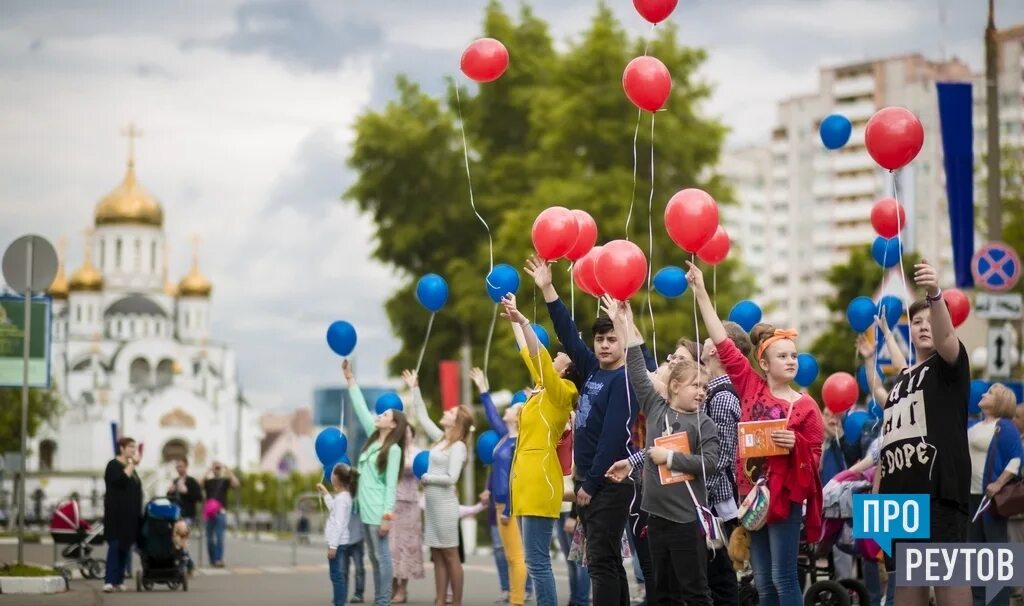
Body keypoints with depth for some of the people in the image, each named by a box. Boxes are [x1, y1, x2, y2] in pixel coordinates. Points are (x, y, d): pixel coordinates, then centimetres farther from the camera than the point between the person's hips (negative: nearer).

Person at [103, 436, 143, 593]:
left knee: (126, 546, 7)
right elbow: (120, 480, -24)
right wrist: (132, 464, -16)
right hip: (117, 514, -8)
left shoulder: (130, 467, 18)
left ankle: (119, 580, 10)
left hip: (130, 515, 8)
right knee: (115, 546, -13)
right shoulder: (114, 465, -6)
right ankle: (109, 581, -17)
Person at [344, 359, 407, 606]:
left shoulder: (394, 449, -8)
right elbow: (361, 409, 15)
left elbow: (391, 485, -12)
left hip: (378, 510, -8)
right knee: (374, 558, 9)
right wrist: (350, 379, 15)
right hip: (365, 508, 8)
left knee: (382, 557, -5)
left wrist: (387, 515, -17)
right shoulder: (373, 437, 12)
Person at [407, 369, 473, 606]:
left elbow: (451, 478, -19)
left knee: (451, 556, -4)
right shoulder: (441, 438, 10)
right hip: (432, 505, 8)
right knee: (437, 556, 7)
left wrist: (427, 478, -7)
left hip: (445, 505, -8)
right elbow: (423, 417, 19)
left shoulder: (458, 447, -11)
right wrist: (414, 389, 18)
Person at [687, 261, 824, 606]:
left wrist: (794, 443, -22)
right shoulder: (751, 388, 5)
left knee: (783, 577, -6)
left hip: (786, 496, -4)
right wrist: (701, 293, 1)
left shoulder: (805, 406, -3)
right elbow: (723, 344, 4)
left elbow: (815, 458, 0)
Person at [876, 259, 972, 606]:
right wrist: (877, 494, 16)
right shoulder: (900, 381, 24)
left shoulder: (950, 365, 4)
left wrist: (935, 295, -40)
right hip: (900, 492, 7)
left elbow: (945, 335, -20)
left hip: (938, 488, -7)